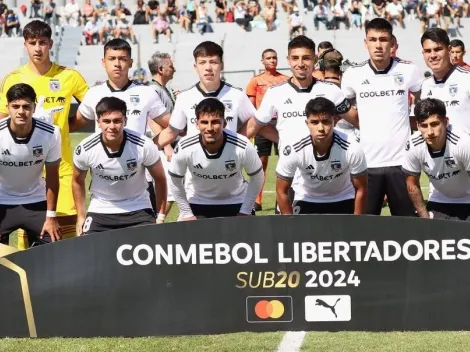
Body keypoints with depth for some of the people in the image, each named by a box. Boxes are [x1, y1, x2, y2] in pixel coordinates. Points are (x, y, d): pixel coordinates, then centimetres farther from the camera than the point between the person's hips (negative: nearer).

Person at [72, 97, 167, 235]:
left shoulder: (144, 146, -20)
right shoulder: (85, 149, -17)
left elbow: (160, 179, -3)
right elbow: (78, 181, 5)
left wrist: (161, 217, -3)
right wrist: (81, 217, 7)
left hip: (138, 210, -1)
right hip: (100, 212, 1)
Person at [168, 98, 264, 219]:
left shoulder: (242, 147, -29)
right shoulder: (184, 148, -27)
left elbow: (257, 177, -9)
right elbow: (175, 181, -7)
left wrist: (245, 212, -7)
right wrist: (187, 213, -5)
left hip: (235, 204, 0)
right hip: (198, 203, 0)